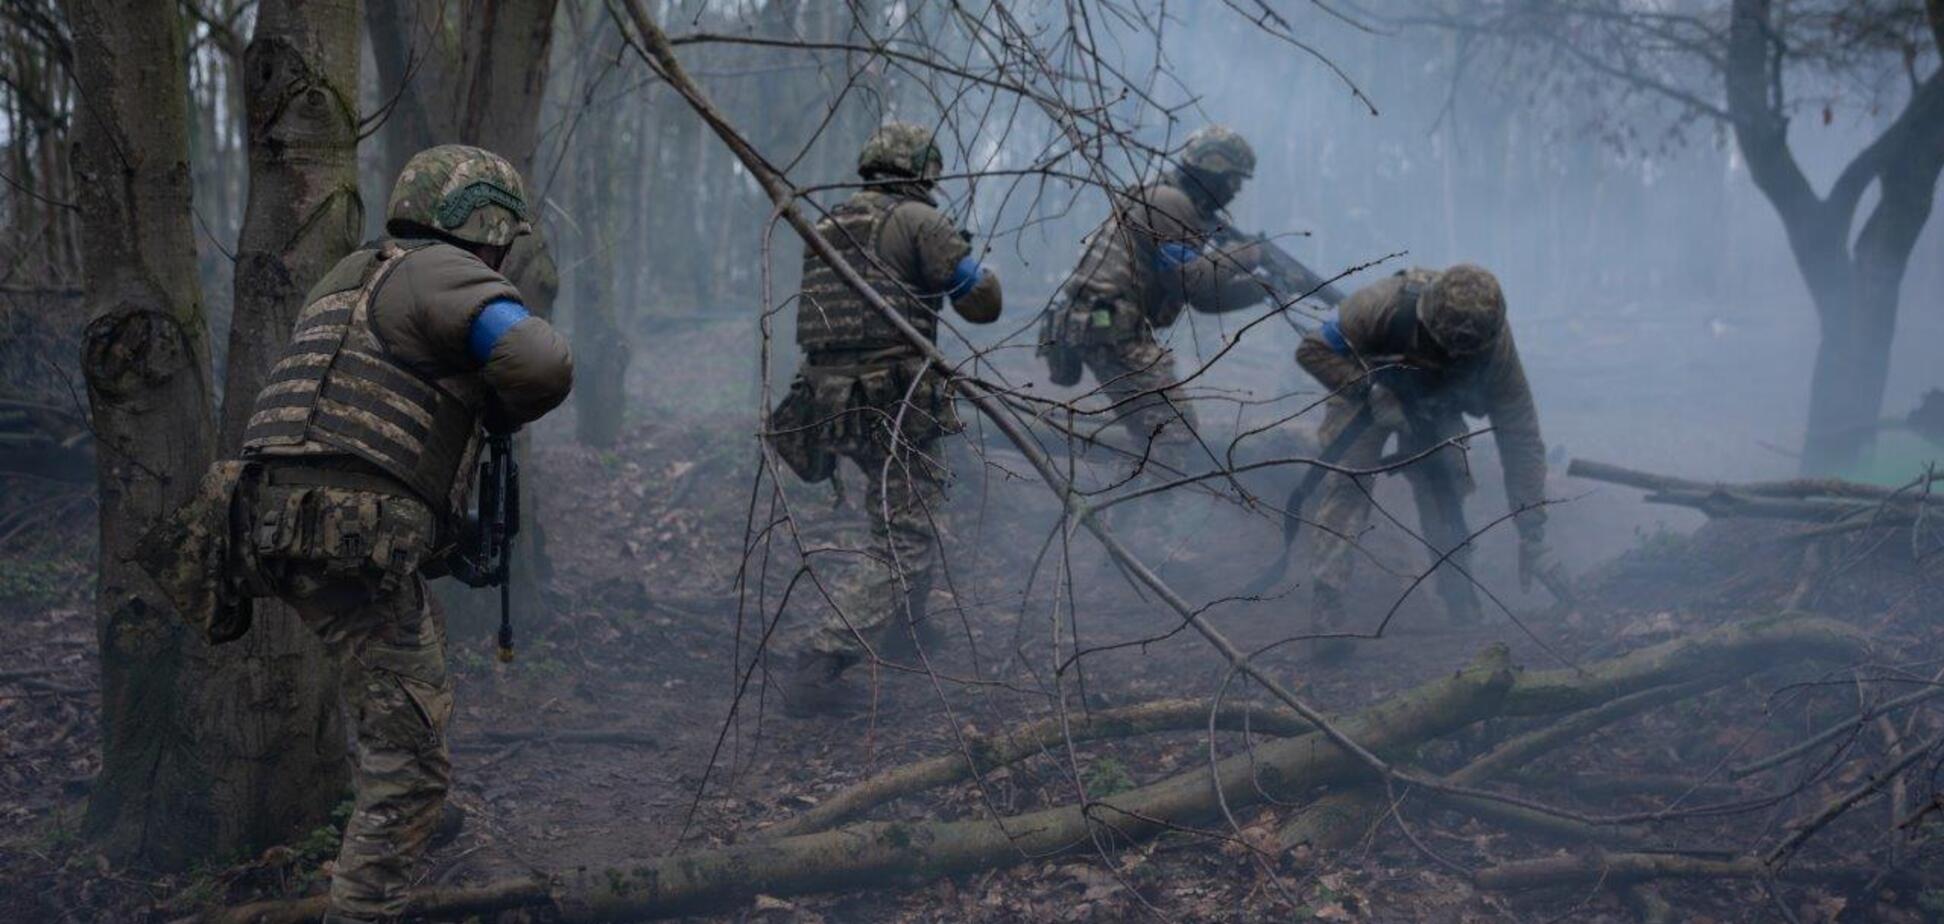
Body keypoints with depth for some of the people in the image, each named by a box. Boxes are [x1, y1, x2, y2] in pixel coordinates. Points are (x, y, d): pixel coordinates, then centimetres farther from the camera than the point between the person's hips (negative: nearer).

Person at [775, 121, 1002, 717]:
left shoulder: (828, 227, 15)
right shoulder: (918, 221, -6)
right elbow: (983, 304, -4)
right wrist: (980, 269, 17)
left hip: (831, 400, 8)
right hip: (892, 402, -8)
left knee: (915, 502, 30)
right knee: (904, 540, -6)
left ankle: (905, 623, 39)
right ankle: (818, 669, -17)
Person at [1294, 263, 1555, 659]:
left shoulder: (1495, 343, -33)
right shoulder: (1385, 304, -41)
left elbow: (1521, 439, -26)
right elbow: (1312, 349, -29)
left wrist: (1532, 534, -27)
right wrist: (1372, 393, -38)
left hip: (1434, 411, 2)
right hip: (1366, 393, -2)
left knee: (1445, 496, -10)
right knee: (1348, 482, -19)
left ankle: (1466, 620, 2)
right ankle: (1327, 616, -24)